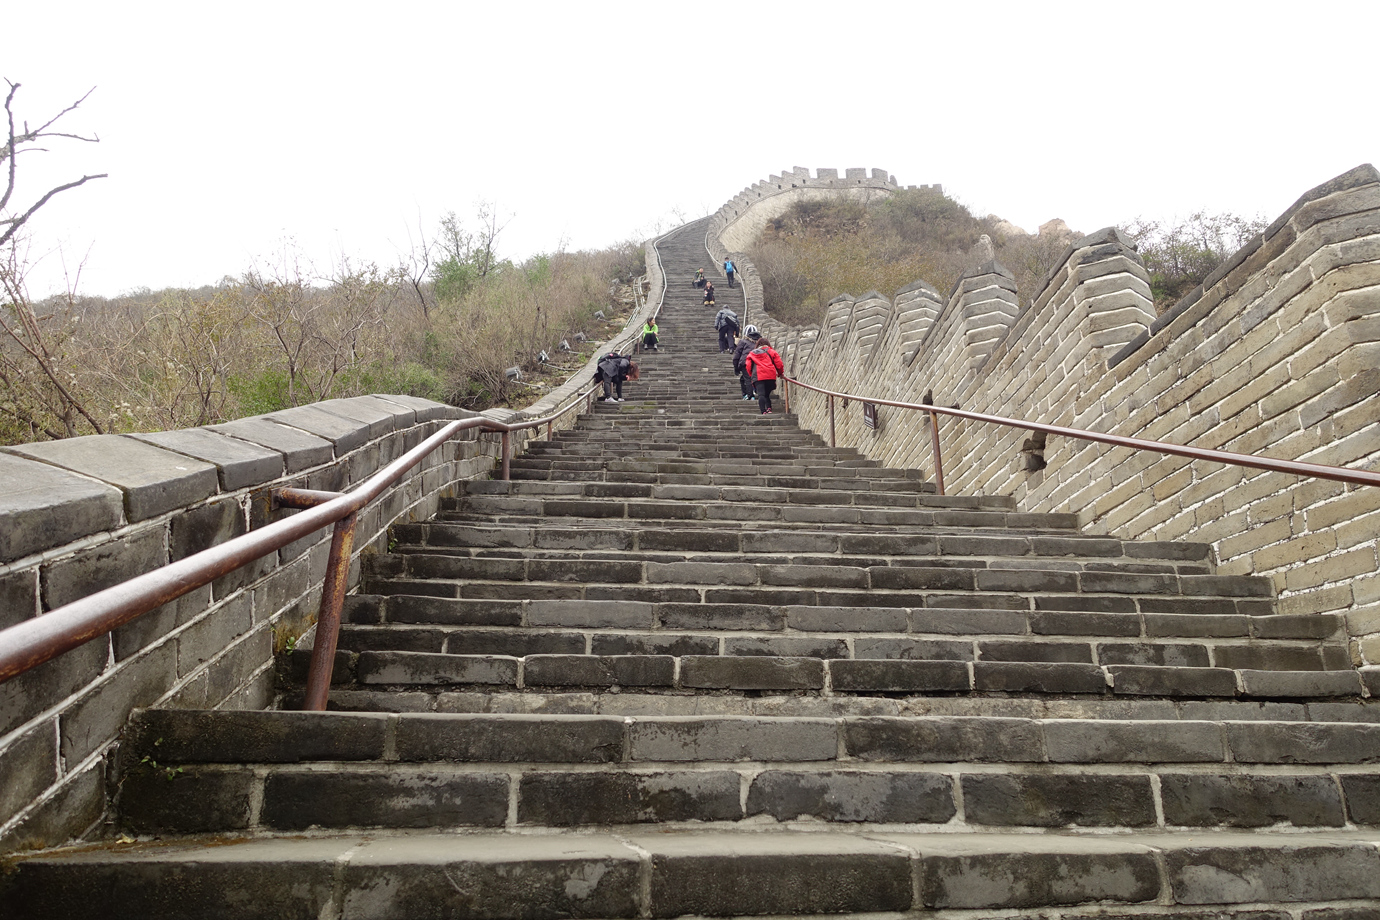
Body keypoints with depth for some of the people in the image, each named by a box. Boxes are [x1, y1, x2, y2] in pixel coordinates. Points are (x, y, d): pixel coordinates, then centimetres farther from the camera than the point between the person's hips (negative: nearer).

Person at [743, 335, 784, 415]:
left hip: (758, 376, -1)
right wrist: (780, 373, 24)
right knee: (767, 394, 13)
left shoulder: (751, 353, 18)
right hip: (771, 376, 1)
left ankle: (763, 411, -21)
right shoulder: (771, 351, 14)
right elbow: (778, 363, 9)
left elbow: (748, 366, 12)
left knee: (761, 394, -8)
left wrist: (751, 375, 23)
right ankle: (769, 408, -6)